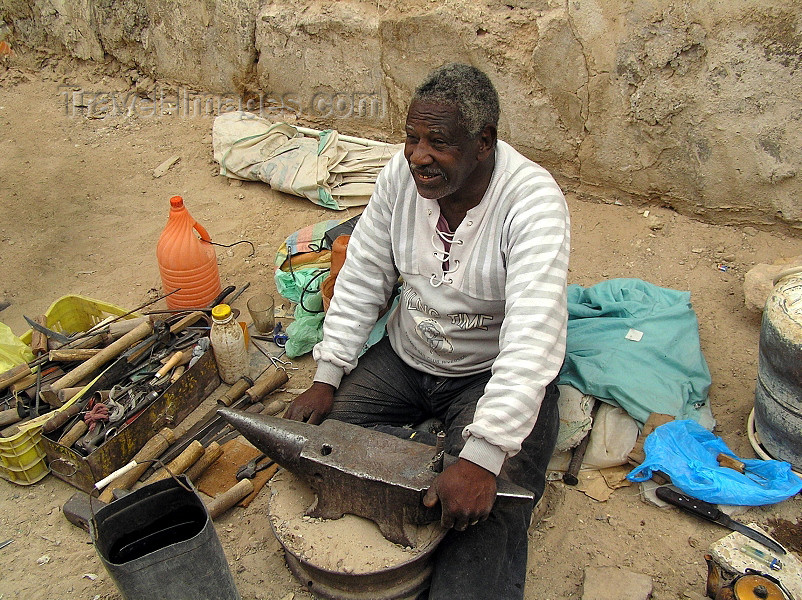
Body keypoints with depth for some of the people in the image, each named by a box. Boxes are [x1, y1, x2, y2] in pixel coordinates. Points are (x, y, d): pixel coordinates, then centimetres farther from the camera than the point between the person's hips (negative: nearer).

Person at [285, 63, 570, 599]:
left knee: (486, 513, -22)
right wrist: (326, 378, -7)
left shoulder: (534, 200, -25)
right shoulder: (402, 174, -10)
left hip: (491, 372, -5)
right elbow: (361, 282, -2)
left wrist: (482, 458, -39)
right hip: (405, 356, 5)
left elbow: (532, 338, -34)